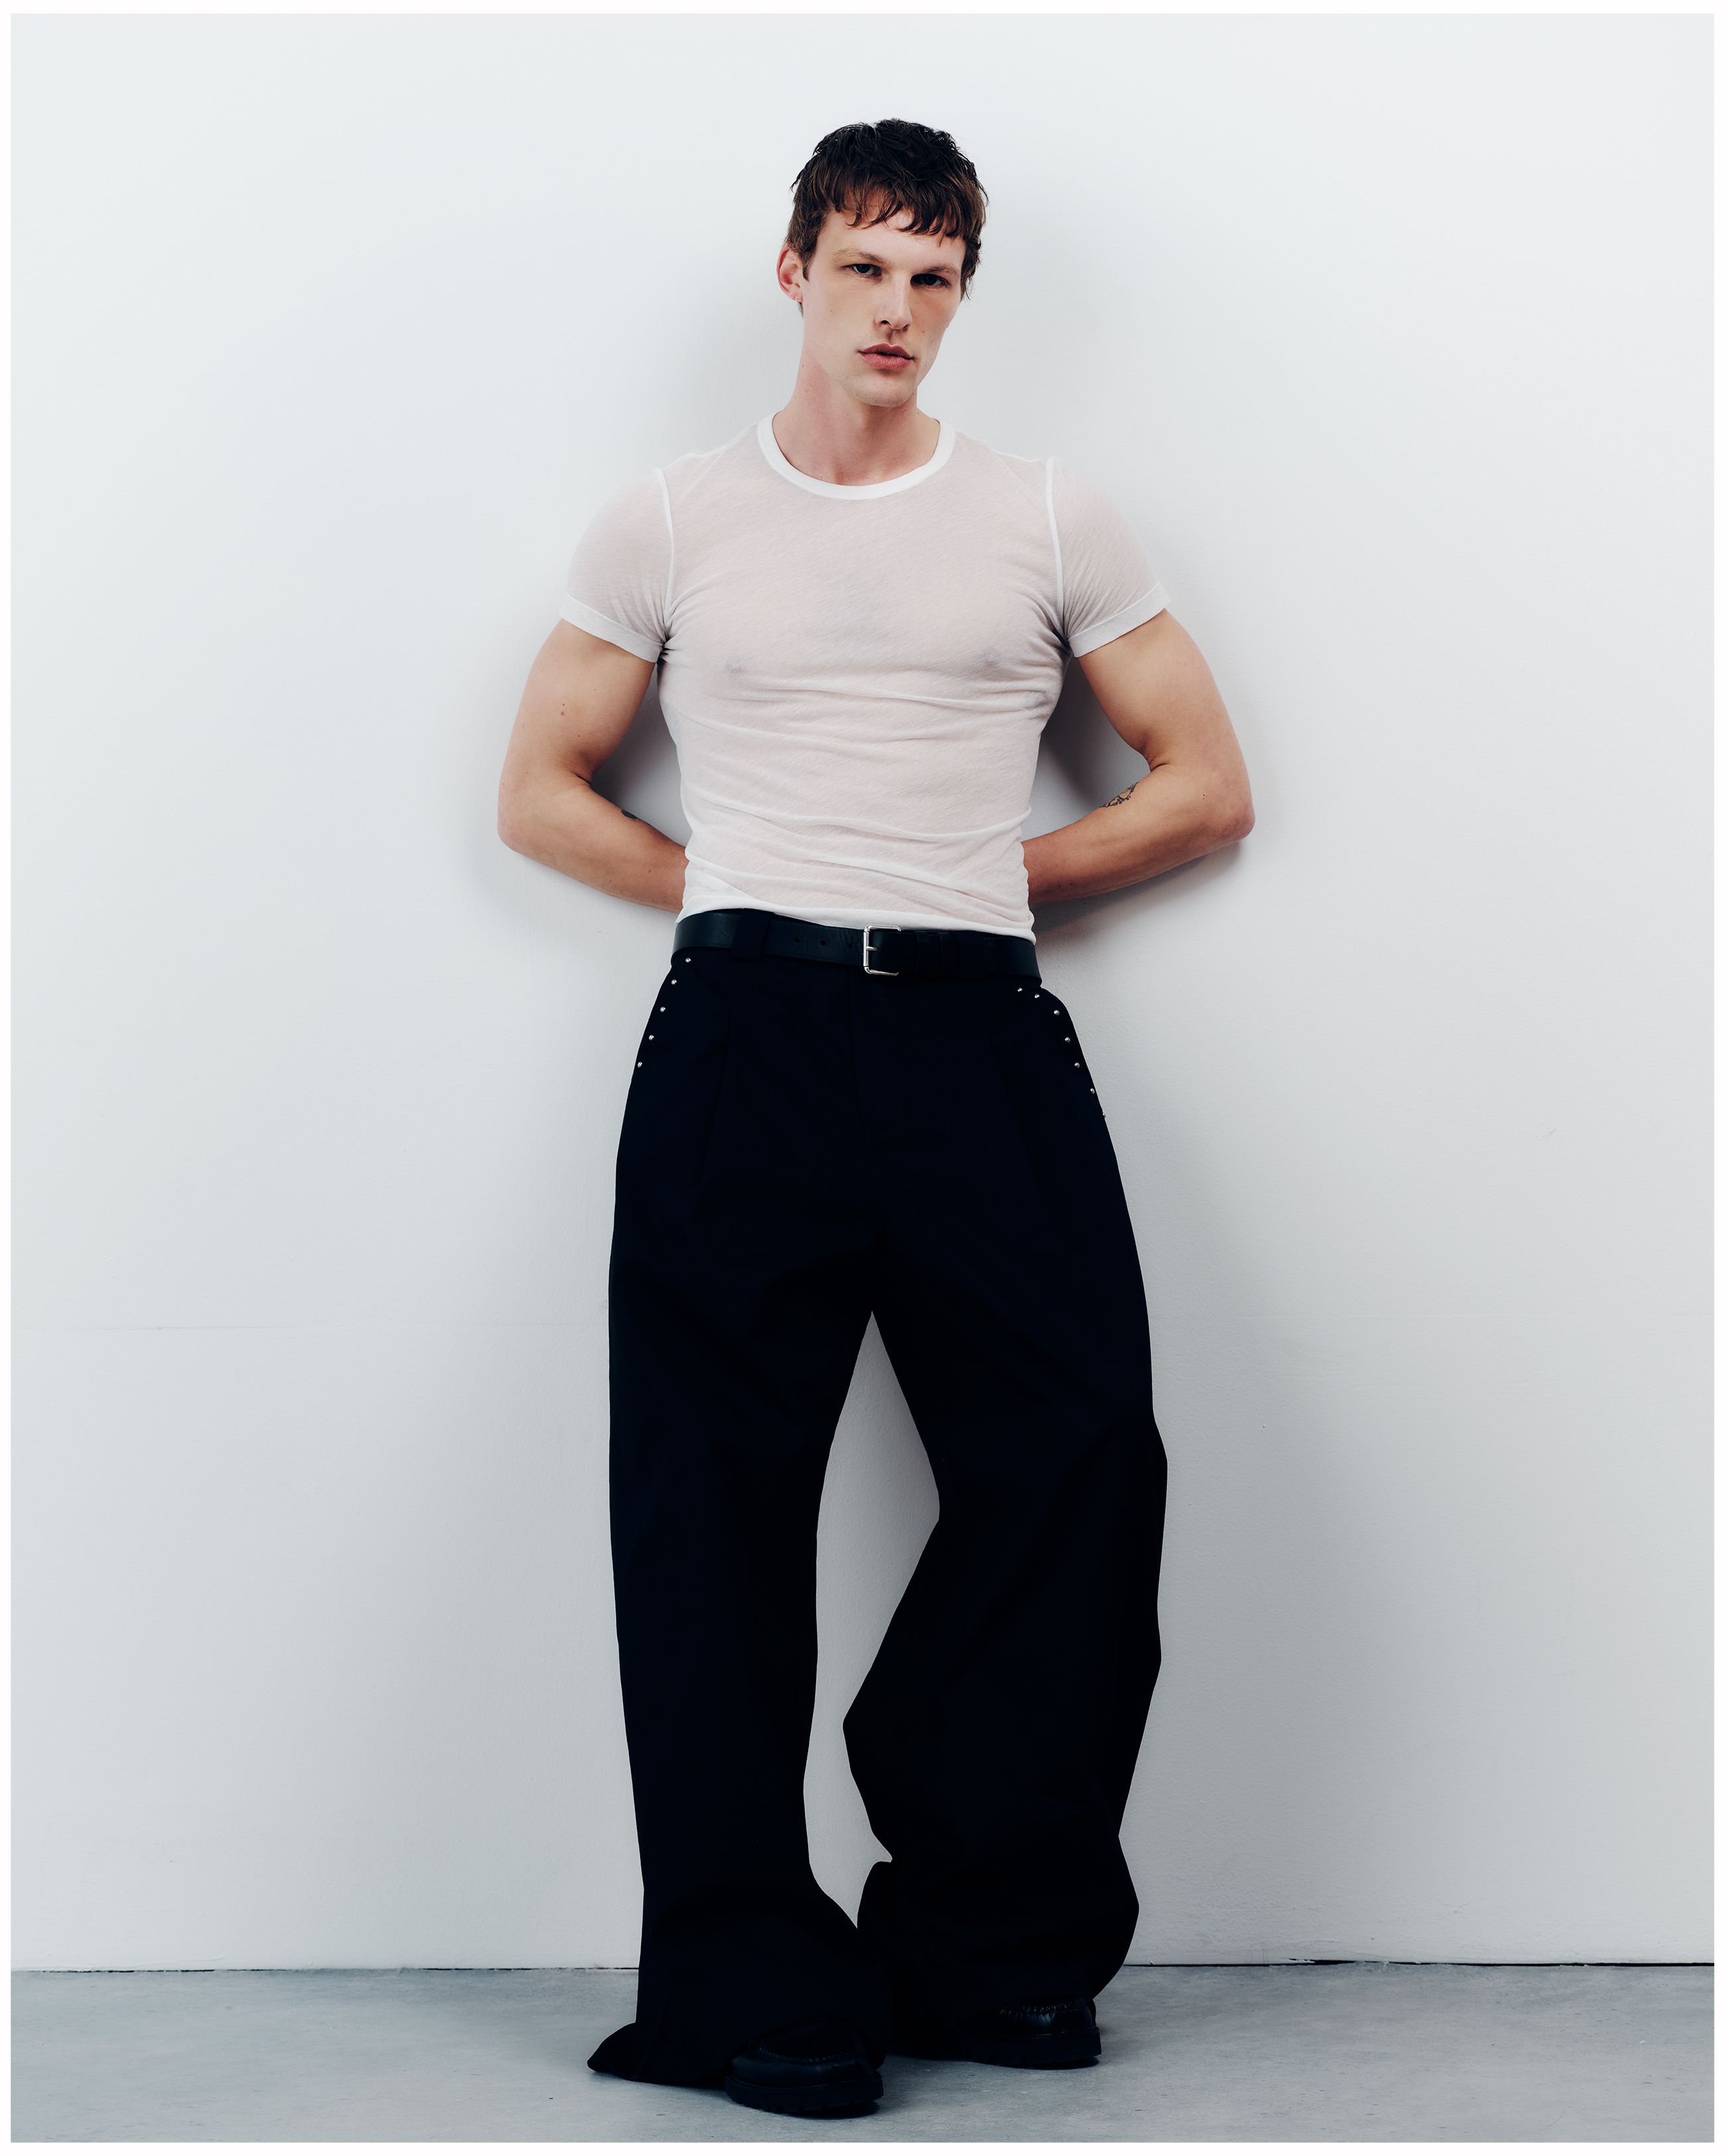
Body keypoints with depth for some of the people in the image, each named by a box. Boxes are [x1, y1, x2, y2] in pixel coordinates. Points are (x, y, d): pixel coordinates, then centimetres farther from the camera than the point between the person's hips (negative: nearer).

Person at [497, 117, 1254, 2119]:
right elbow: (539, 789, 16)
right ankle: (747, 1981, 4)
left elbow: (1206, 788, 15)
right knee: (716, 1500, -5)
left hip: (980, 1034, 1)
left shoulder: (1054, 520, 14)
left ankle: (992, 1942, 8)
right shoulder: (669, 520, 13)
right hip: (744, 1034, -1)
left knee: (1079, 1466, -7)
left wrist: (983, 881, 10)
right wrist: (744, 893, 8)